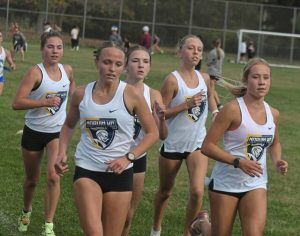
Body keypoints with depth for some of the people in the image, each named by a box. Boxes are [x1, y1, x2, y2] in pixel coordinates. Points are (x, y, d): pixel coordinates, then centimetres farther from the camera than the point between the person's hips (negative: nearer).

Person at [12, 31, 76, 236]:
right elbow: (17, 103, -29)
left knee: (54, 176, -15)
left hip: (58, 132, 2)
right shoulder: (36, 72, -19)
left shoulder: (68, 70, -5)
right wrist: (45, 102, -35)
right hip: (34, 132, -2)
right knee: (32, 180, 14)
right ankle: (27, 211, 45)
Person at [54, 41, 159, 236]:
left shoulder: (131, 95, -8)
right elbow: (69, 125, 18)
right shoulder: (82, 94, -1)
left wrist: (128, 157, -13)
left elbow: (153, 133, -1)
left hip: (120, 173, 0)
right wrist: (62, 153, 2)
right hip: (87, 170, 1)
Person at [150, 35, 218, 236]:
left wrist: (215, 111, 6)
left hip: (197, 144, 3)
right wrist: (187, 104, -26)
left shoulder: (205, 78, 0)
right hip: (173, 144, -3)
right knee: (165, 191, 15)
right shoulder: (173, 80, -15)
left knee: (197, 192, -14)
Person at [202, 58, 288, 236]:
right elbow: (208, 146, -16)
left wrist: (277, 161, 1)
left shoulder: (273, 114, 2)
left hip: (256, 184, 4)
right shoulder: (233, 109, -15)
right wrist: (238, 162, -26)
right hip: (226, 183, -4)